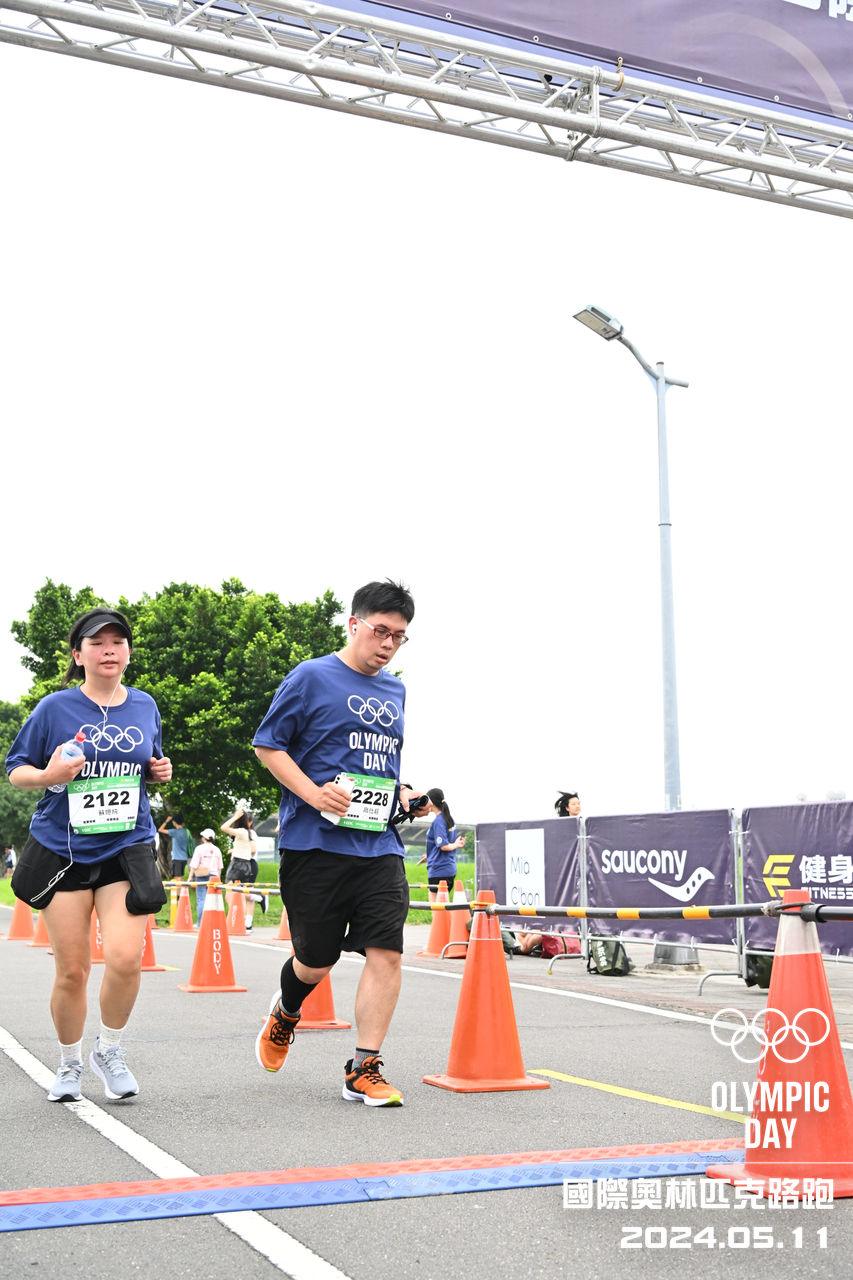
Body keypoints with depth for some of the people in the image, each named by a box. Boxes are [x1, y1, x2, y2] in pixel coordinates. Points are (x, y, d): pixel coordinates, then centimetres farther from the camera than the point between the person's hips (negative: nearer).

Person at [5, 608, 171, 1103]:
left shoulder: (145, 706, 7)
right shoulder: (56, 708, -3)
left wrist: (161, 772, 1)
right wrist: (47, 776, -18)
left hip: (128, 849, 2)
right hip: (63, 851, -1)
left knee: (125, 957, -15)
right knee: (72, 970, 3)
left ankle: (109, 1050, 12)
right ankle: (70, 1065, 27)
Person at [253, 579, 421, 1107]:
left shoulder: (395, 690, 16)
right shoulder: (311, 677, -3)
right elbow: (268, 746, -2)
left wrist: (404, 794, 9)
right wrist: (312, 792, -16)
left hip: (380, 845, 5)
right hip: (316, 843, -5)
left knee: (387, 952, -7)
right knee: (316, 961, 5)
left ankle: (365, 1069, 3)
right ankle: (286, 1013, 39)